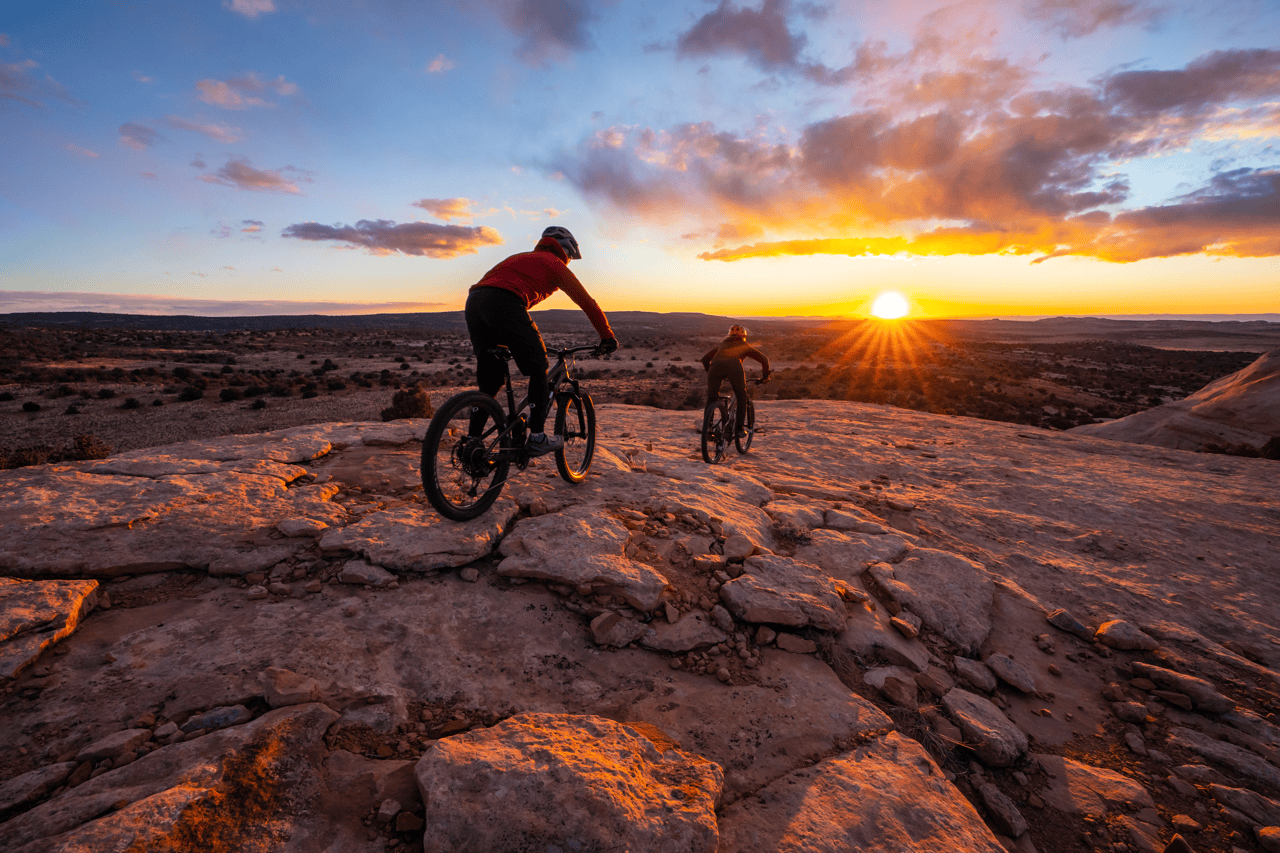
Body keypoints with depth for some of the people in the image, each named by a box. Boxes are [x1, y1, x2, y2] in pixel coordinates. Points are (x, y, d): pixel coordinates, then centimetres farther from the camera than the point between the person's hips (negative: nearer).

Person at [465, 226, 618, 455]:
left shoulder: (520, 257, 39)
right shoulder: (555, 264, 18)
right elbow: (586, 302, 16)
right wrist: (607, 336, 25)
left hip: (473, 301, 7)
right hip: (504, 305, -7)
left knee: (489, 381, 15)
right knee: (538, 370, 8)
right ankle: (537, 438, 6)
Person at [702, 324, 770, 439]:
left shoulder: (723, 344, 40)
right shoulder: (745, 345, 34)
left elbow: (705, 359, 40)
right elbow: (764, 359, 31)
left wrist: (712, 373, 51)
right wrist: (765, 376, 44)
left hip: (715, 365, 2)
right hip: (734, 366, -2)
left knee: (711, 399, 13)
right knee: (742, 397, 16)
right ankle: (739, 429, 12)